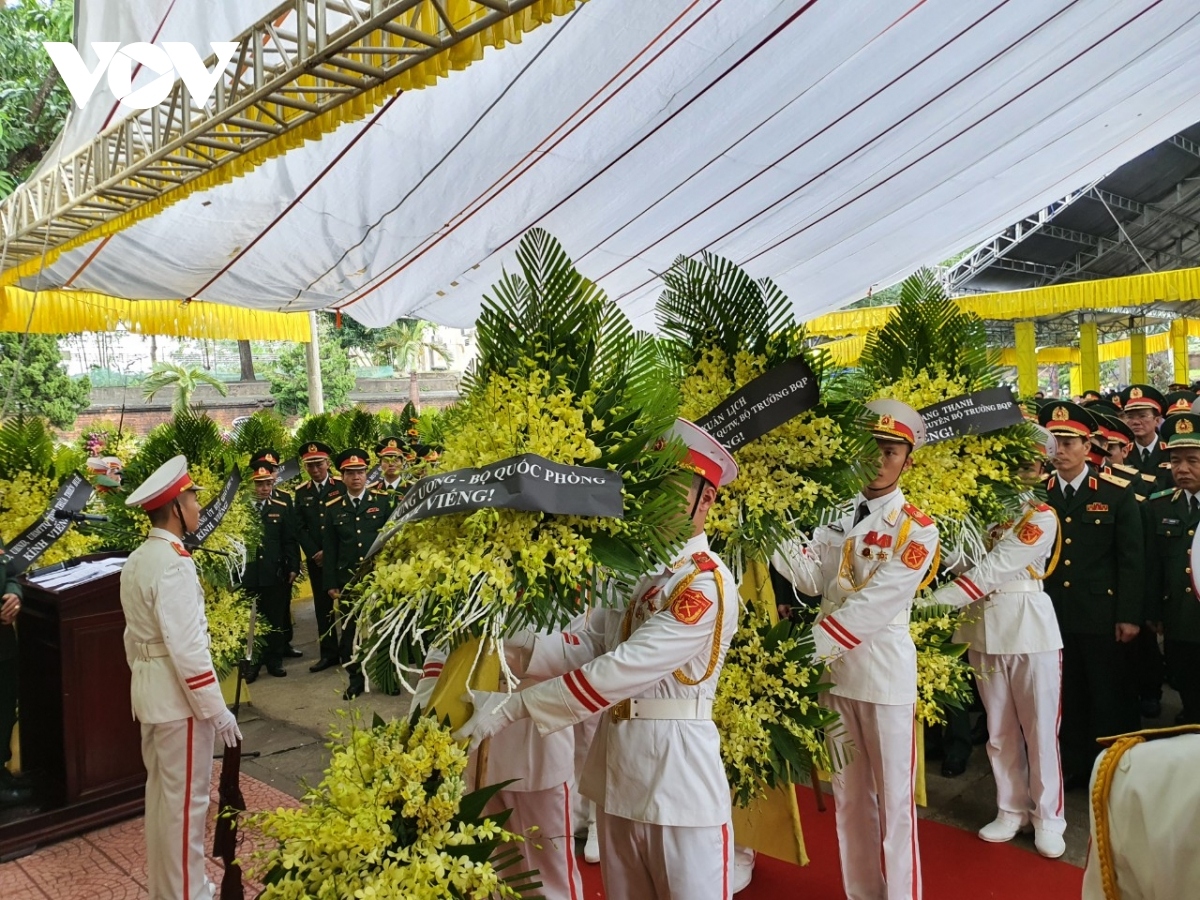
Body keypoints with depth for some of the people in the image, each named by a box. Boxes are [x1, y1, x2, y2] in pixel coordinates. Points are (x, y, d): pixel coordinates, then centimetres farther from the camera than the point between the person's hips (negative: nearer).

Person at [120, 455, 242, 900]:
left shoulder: (137, 560, 8)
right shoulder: (173, 562, -22)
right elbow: (187, 646, -25)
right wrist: (217, 709, -20)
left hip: (150, 691, 10)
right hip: (179, 695, -10)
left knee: (161, 792, 20)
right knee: (185, 799, 2)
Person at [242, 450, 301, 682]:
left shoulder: (283, 502, 3)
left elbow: (290, 539, 3)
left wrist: (293, 567, -1)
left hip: (275, 572, 1)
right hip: (247, 571, -1)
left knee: (276, 618, 9)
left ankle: (275, 660, 20)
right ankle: (250, 663, 16)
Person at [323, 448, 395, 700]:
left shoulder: (384, 500, 2)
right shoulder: (333, 508, 7)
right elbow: (330, 549, 8)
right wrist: (331, 584, 5)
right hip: (347, 578, 2)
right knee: (350, 630, 5)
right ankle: (356, 678, 19)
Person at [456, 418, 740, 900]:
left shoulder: (708, 583, -19)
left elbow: (620, 670, -26)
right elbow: (589, 648, 3)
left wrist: (512, 705, -25)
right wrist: (516, 644, -12)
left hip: (677, 777, -7)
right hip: (616, 771, 8)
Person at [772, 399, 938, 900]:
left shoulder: (917, 528, -8)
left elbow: (878, 600, -18)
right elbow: (812, 577, -3)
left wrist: (811, 643, -25)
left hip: (885, 670, -5)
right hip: (833, 668, 5)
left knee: (893, 796, 5)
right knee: (848, 793, 17)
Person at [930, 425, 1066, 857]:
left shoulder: (1042, 517, -9)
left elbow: (990, 571, -20)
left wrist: (934, 601, -27)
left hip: (1031, 628, -4)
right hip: (985, 628, 4)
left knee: (1040, 729, 6)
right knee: (999, 730, 13)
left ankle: (1048, 817, 23)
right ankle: (1011, 810, 29)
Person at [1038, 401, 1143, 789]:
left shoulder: (1117, 493, -3)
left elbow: (1132, 559, -5)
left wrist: (1129, 615, -8)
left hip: (1102, 615, -2)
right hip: (1053, 614, 2)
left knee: (1111, 697, 9)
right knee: (1065, 696, 12)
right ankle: (1070, 768, 27)